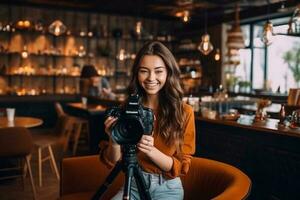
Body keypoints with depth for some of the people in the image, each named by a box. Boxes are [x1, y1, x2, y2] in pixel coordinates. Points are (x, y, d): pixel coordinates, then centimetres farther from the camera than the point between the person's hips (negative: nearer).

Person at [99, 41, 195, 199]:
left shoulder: (184, 112, -10)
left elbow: (182, 168, -8)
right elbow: (112, 162, -3)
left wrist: (151, 151, -25)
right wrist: (114, 140, -23)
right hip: (133, 185, 1)